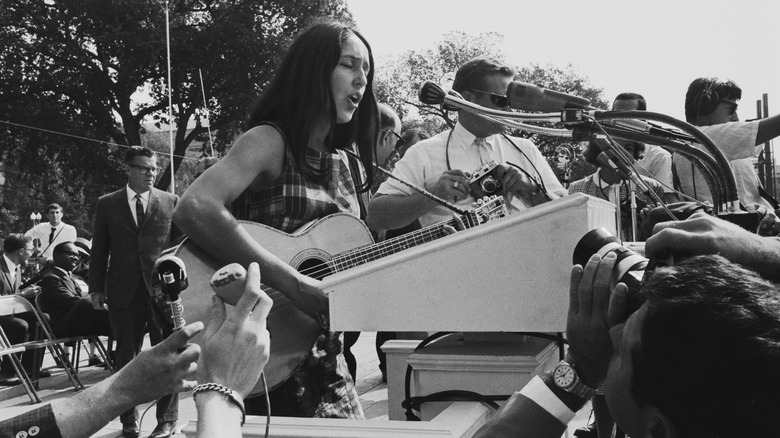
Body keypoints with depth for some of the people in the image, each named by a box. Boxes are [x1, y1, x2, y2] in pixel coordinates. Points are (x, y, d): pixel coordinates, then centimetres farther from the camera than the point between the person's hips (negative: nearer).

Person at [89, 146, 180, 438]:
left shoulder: (170, 202, 6)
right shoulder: (107, 204, 8)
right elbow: (99, 249, 8)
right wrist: (96, 287, 2)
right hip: (124, 291, 1)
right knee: (126, 356, 8)